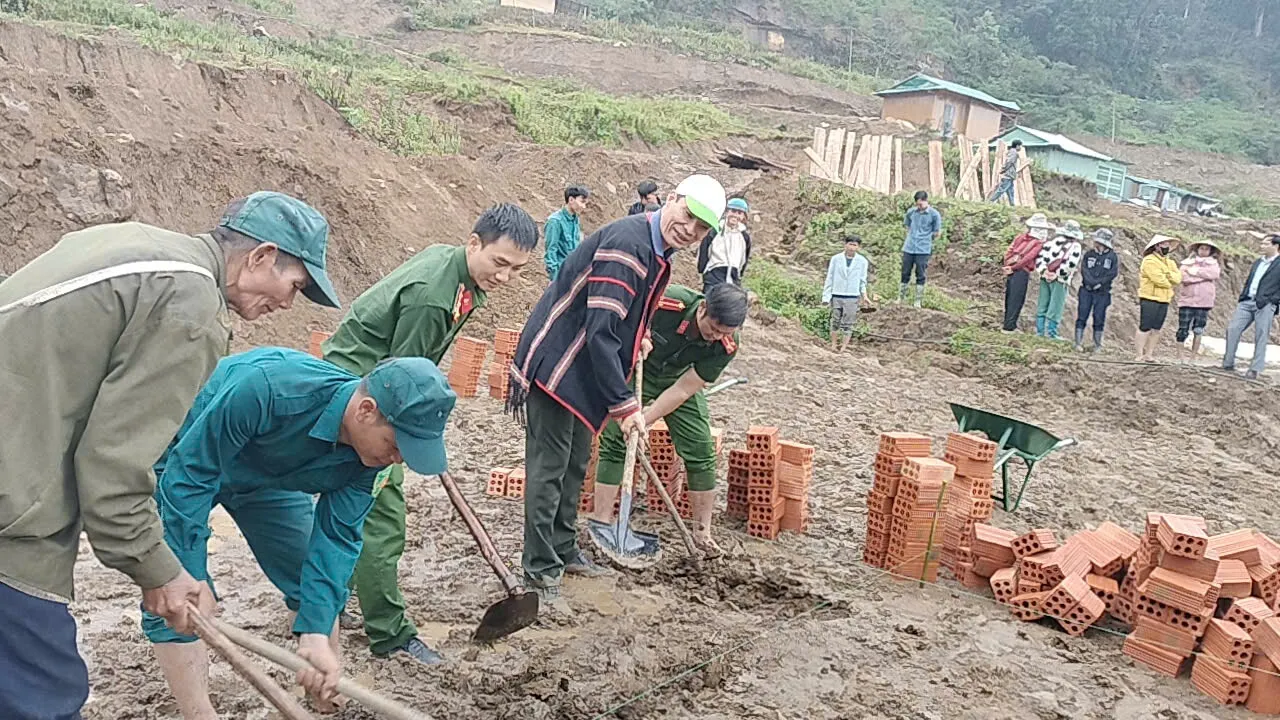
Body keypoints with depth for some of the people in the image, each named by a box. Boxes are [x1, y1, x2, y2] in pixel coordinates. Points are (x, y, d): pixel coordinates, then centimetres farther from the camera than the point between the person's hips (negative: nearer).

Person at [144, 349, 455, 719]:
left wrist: (316, 633, -30)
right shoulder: (266, 388, -43)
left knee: (322, 581, 4)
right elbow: (190, 473, -34)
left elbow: (337, 536, -21)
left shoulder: (373, 447, -23)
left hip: (268, 473, 5)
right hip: (187, 461, -5)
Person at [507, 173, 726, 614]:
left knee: (574, 466, 19)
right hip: (555, 365, -10)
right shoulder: (627, 244, -25)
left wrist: (637, 338, 5)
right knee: (549, 470, -4)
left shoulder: (660, 256, 8)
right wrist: (624, 404, -27)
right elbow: (600, 332, -29)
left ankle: (564, 551, 34)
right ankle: (541, 573, 6)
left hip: (585, 373, 10)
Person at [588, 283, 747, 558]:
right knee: (614, 440, -10)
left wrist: (644, 421, -26)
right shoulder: (664, 302, -38)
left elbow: (683, 390, -23)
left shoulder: (726, 346, -27)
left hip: (679, 380, 2)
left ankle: (702, 532, 10)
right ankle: (601, 523, 0)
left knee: (700, 449, -3)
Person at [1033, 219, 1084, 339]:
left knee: (1042, 306, 10)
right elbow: (1071, 263, -16)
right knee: (1055, 308, -1)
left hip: (1046, 278, 5)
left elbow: (1040, 255, 3)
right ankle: (1051, 332, -1)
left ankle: (1040, 330, 13)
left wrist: (1043, 270, -3)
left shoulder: (1052, 242, 8)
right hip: (1060, 281, -5)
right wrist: (1058, 274, -10)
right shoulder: (1075, 246, -4)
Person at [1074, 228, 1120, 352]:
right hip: (1086, 290, 1)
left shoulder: (1113, 257, 2)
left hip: (1102, 292, -1)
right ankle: (1079, 343, 0)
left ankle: (1097, 344, 12)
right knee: (1082, 317, -3)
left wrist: (1099, 283, -15)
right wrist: (1092, 282, -16)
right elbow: (1084, 270, -3)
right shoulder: (1089, 254, 7)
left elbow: (1113, 273, -6)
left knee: (1099, 319, 3)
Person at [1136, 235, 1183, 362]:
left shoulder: (1170, 263, 19)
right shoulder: (1149, 261, -8)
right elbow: (1159, 279, -17)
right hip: (1149, 299, -8)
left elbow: (1178, 278, 3)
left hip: (1164, 300, 8)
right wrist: (1170, 283, -1)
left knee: (1156, 329, 8)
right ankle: (1140, 355, -4)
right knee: (1145, 328, -7)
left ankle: (1149, 354, 14)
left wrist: (1167, 273, -12)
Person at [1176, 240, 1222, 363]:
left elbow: (1214, 274, -11)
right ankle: (1179, 356, 2)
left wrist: (1195, 271, -9)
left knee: (1198, 330, 3)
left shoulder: (1213, 263, 12)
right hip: (1187, 300, -2)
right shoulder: (1187, 262, 5)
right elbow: (1185, 278, -12)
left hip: (1204, 302, 2)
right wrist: (1205, 276, -10)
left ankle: (1194, 357, 9)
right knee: (1183, 330, -3)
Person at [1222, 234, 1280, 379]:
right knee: (1233, 329, -3)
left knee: (1261, 338, -4)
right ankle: (1228, 363, 4)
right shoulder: (1257, 263, 21)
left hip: (1265, 306, -6)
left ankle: (1255, 369, 0)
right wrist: (1242, 296, 12)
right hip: (1247, 302, 6)